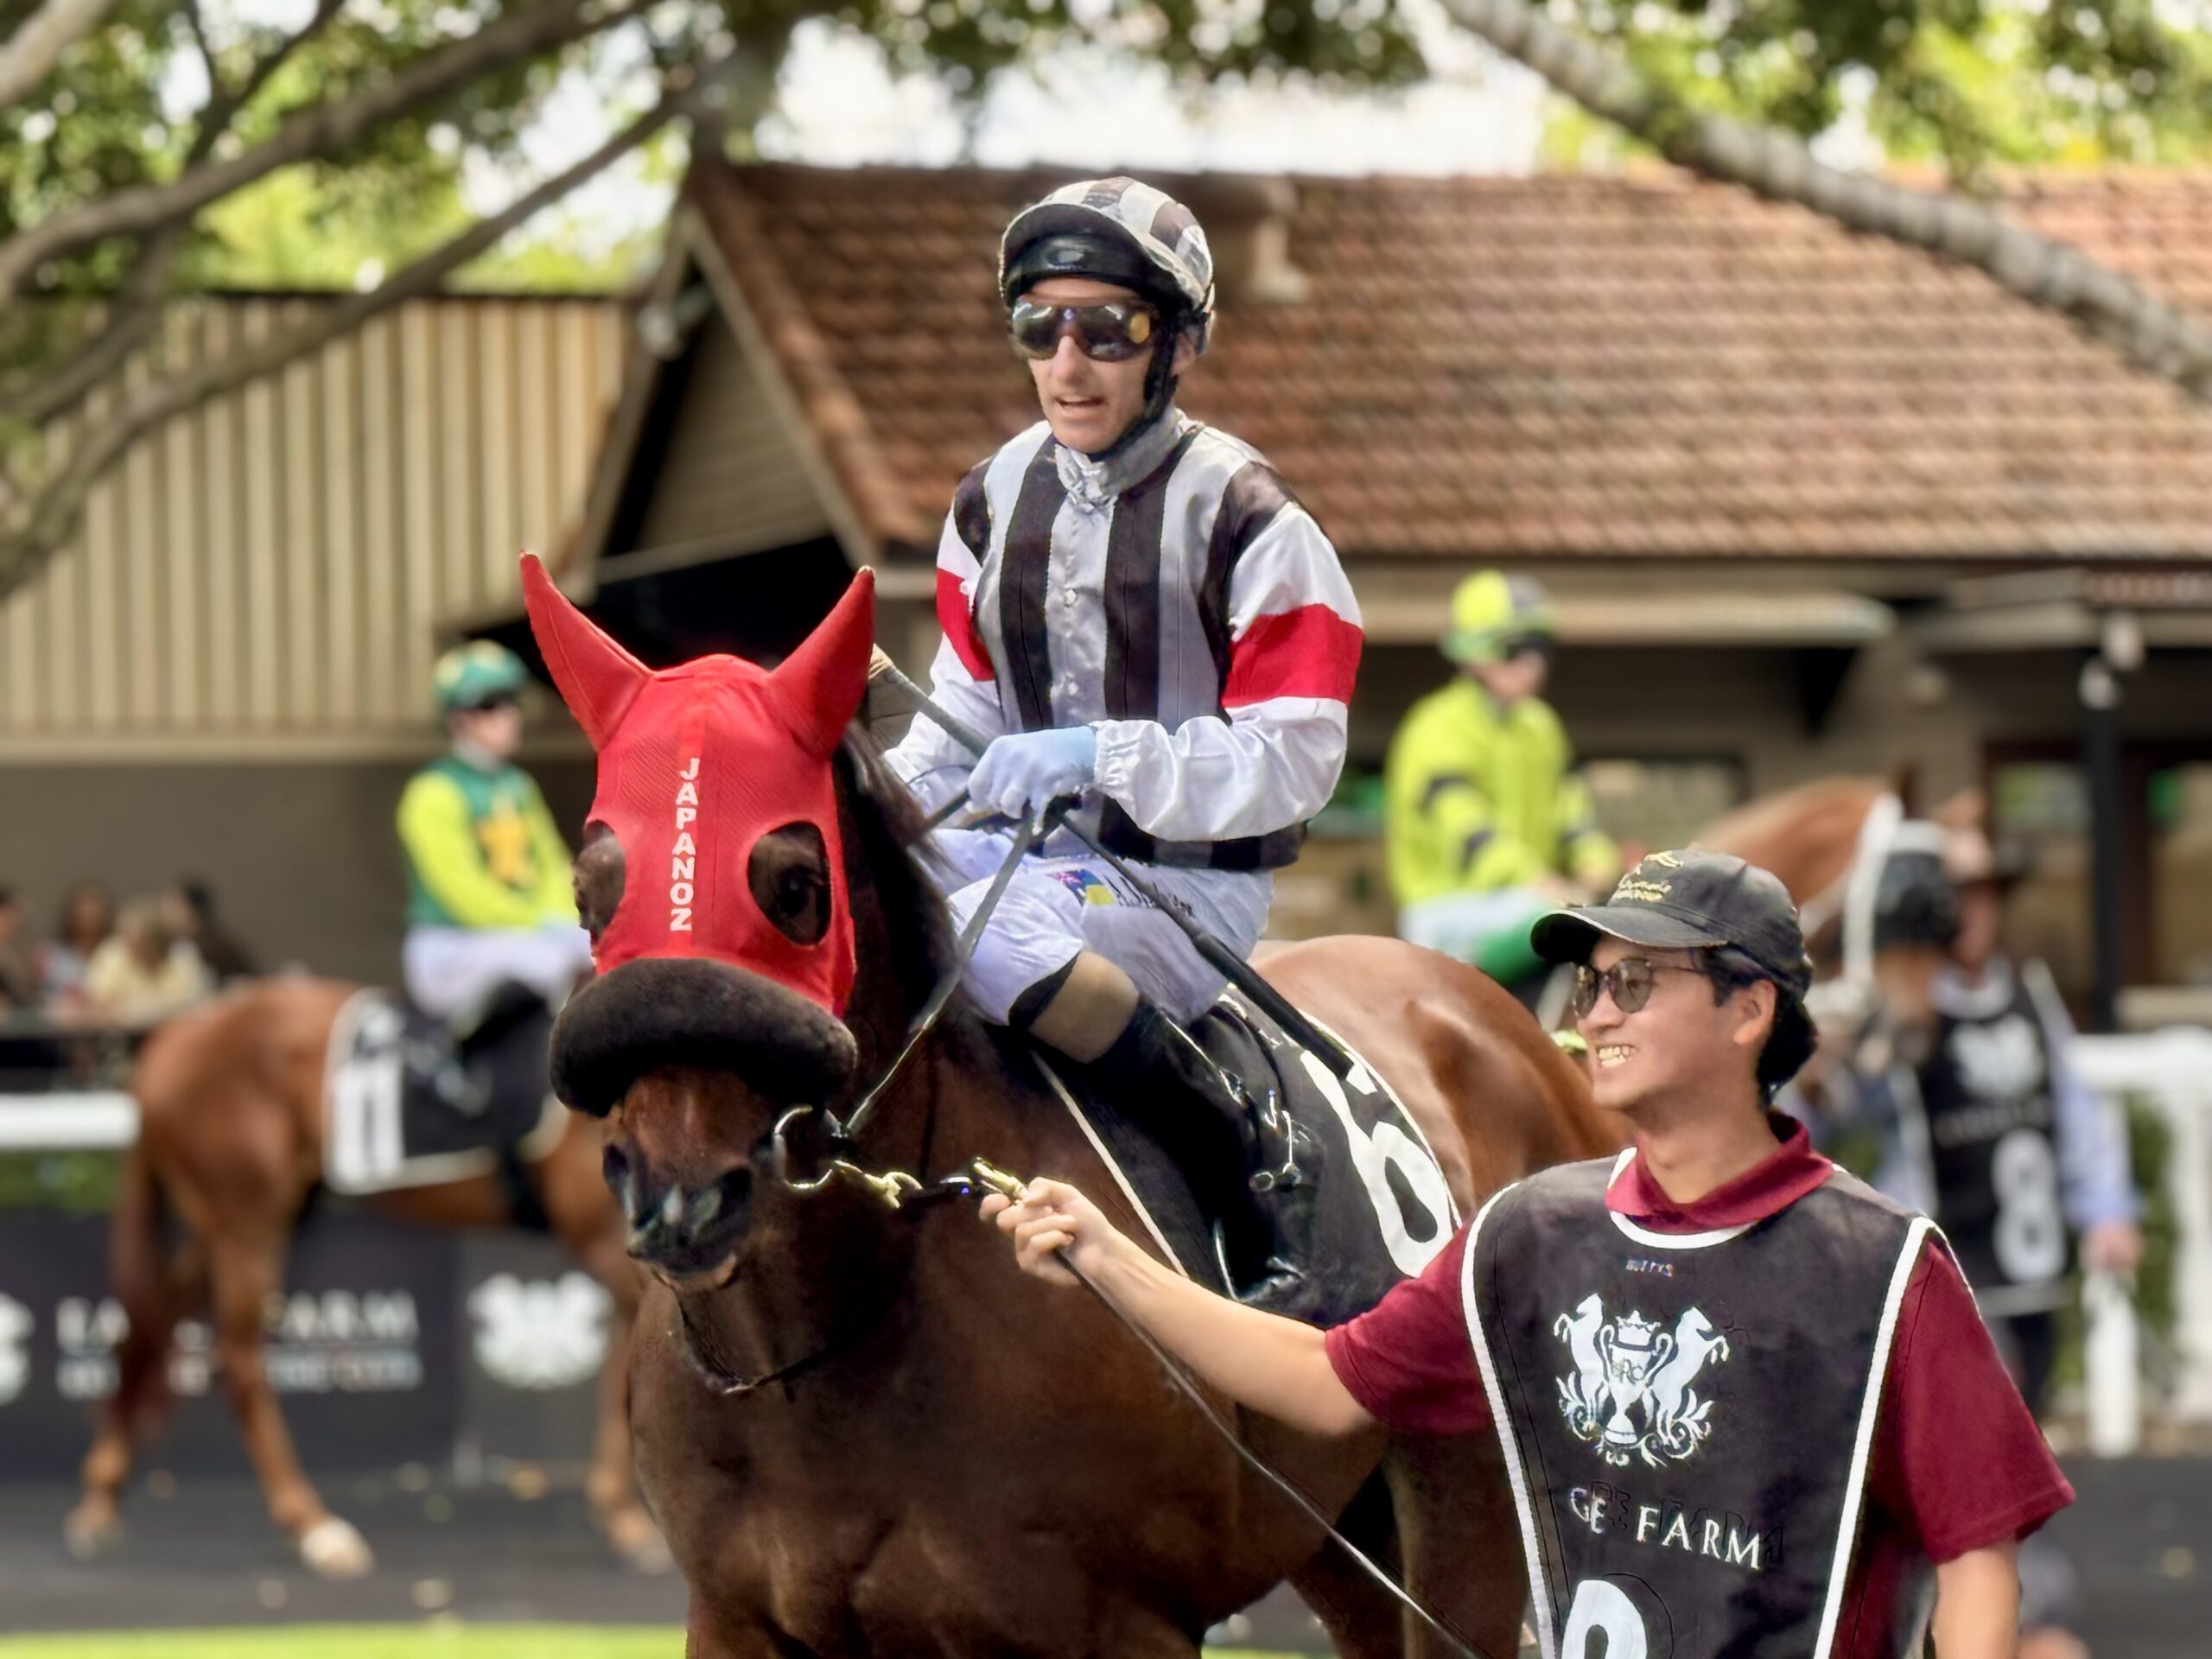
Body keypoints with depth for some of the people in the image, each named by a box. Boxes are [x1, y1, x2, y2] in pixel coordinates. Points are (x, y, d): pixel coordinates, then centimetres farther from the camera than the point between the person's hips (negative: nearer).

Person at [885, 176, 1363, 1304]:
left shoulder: (1244, 520, -10)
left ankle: (1235, 1158, -20)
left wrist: (1106, 756, -27)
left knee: (992, 936, -35)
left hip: (1191, 881, -6)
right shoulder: (995, 500, 9)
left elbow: (1292, 760, -15)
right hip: (1025, 841, 6)